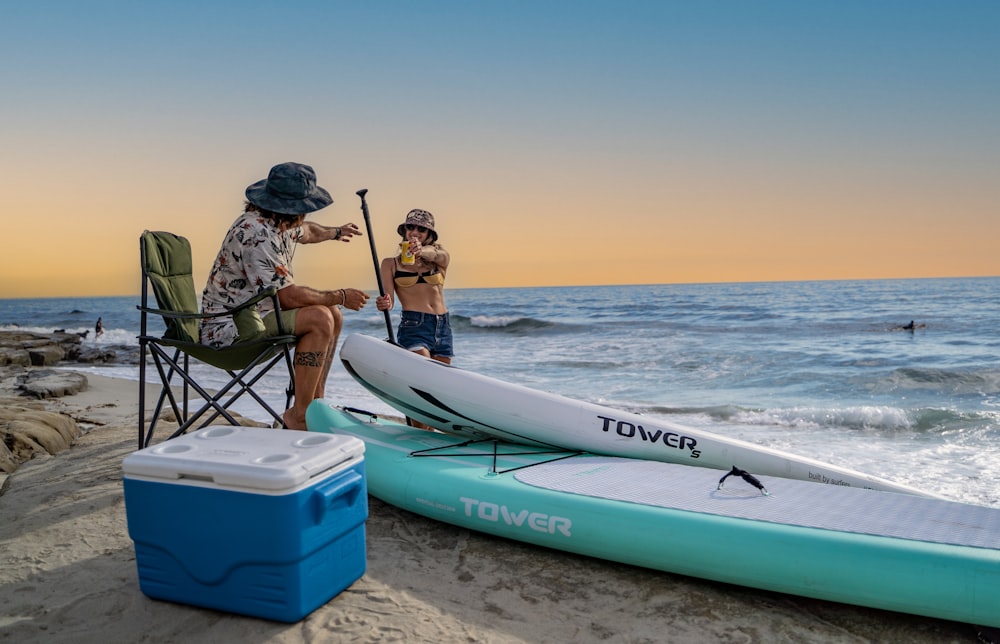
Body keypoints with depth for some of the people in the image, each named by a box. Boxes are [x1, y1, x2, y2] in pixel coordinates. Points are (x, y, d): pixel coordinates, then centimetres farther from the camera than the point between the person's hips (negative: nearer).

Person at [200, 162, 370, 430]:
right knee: (320, 318, -23)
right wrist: (340, 297, -16)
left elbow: (306, 231, 33)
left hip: (256, 312, 10)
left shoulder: (284, 224, 6)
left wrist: (335, 232, 51)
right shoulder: (255, 233, -25)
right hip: (231, 325, -10)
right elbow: (289, 296, -28)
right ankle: (299, 416, -15)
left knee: (334, 316, 8)